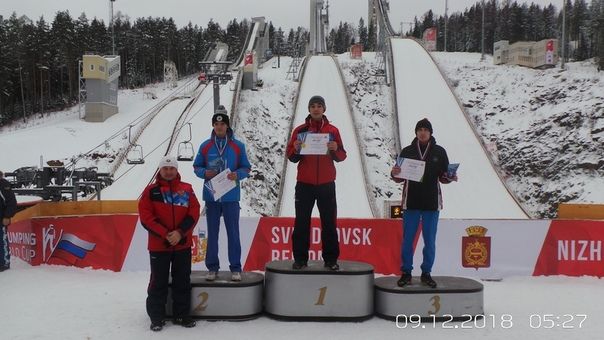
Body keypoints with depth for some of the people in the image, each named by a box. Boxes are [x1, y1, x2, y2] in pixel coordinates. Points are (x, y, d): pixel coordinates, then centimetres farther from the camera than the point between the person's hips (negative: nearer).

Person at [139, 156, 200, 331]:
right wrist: (165, 234, -15)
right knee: (158, 282, 5)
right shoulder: (151, 191, 0)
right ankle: (157, 317, 15)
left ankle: (182, 315, 21)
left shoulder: (187, 190, 5)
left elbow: (194, 213, -1)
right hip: (158, 245, -2)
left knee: (182, 281, 10)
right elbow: (146, 216, -7)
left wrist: (180, 232, -14)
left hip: (183, 244, 2)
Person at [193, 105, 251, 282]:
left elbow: (246, 168, 5)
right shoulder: (205, 146, 5)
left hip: (231, 197, -1)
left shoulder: (238, 146, 2)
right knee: (212, 233, 8)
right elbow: (196, 167, 10)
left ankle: (235, 268, 11)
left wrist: (237, 175, -15)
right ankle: (212, 267, 18)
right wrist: (205, 173, -11)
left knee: (233, 233, 2)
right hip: (211, 196, 1)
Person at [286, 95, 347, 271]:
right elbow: (291, 157, 3)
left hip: (326, 184, 0)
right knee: (301, 223, 3)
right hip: (305, 184, 0)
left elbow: (341, 156, 5)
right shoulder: (300, 130, 5)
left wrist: (335, 150, -16)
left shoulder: (333, 131, 6)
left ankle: (331, 259, 10)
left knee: (329, 223, 4)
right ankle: (300, 258, 10)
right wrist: (296, 150, -18)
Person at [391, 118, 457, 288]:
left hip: (432, 202, 0)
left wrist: (450, 178, -14)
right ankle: (406, 272, 14)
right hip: (411, 202, 0)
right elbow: (399, 178, 7)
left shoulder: (439, 152, 3)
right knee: (407, 239, 4)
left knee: (430, 241, 6)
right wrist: (394, 174, -15)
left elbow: (443, 177, 7)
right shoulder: (407, 151, 4)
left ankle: (426, 273, 18)